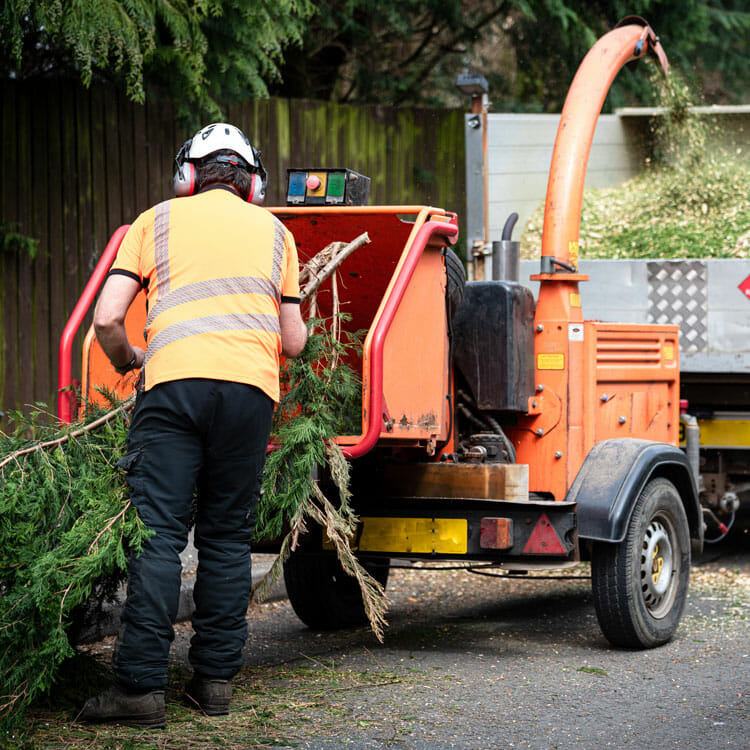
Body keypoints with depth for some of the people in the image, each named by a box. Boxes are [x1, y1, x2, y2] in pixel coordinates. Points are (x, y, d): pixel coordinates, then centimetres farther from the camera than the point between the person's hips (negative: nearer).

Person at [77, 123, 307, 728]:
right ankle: (216, 678, 10)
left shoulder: (157, 220, 17)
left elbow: (106, 320, 8)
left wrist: (127, 360, 28)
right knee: (228, 537, 10)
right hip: (251, 386, 2)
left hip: (175, 382, -2)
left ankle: (141, 685, -10)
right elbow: (293, 342, 19)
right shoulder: (273, 230, 22)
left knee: (157, 536, -5)